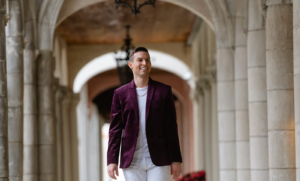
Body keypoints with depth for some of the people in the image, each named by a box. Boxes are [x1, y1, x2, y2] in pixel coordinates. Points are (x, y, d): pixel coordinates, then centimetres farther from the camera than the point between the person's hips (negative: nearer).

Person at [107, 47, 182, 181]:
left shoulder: (164, 91, 5)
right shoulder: (120, 94, 7)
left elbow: (171, 127, 4)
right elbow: (115, 129, 5)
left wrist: (176, 160, 0)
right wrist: (112, 161, -2)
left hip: (158, 161, -1)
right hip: (132, 162, 1)